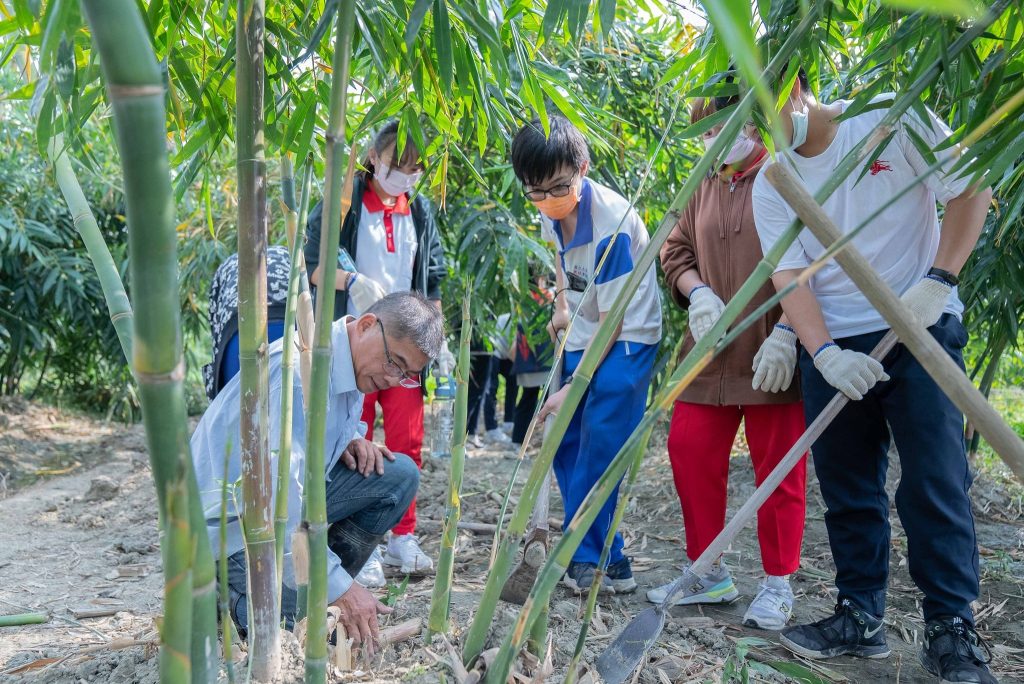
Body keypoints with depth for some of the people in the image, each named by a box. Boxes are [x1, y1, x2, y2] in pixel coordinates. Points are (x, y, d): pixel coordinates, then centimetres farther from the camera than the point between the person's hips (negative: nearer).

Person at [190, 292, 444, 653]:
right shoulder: (299, 365, -28)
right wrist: (339, 587, -30)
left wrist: (350, 441, -3)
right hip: (230, 521, -9)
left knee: (399, 475, -2)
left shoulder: (353, 364, 2)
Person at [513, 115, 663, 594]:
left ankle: (585, 558, -1)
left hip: (625, 341, -8)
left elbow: (612, 323, -22)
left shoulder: (611, 224, -27)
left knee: (598, 451, -13)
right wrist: (562, 306, 9)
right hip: (582, 337, 8)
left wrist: (571, 388, -19)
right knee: (566, 445, 8)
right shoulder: (550, 212, -4)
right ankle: (608, 560, 17)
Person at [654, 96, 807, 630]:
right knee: (689, 453, 6)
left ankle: (777, 586, 18)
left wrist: (785, 332, -18)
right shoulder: (703, 191, 13)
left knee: (778, 470, 3)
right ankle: (708, 574, 22)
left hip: (772, 354, -6)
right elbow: (675, 249, 17)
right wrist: (697, 292, -3)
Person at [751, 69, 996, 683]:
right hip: (832, 346, 4)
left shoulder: (893, 120, -7)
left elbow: (971, 190, -4)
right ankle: (860, 618, 18)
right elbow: (789, 276, -3)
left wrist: (938, 280, -14)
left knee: (935, 482, -5)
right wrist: (825, 354, -18)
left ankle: (952, 631, 4)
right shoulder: (770, 187, 3)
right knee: (847, 489, 7)